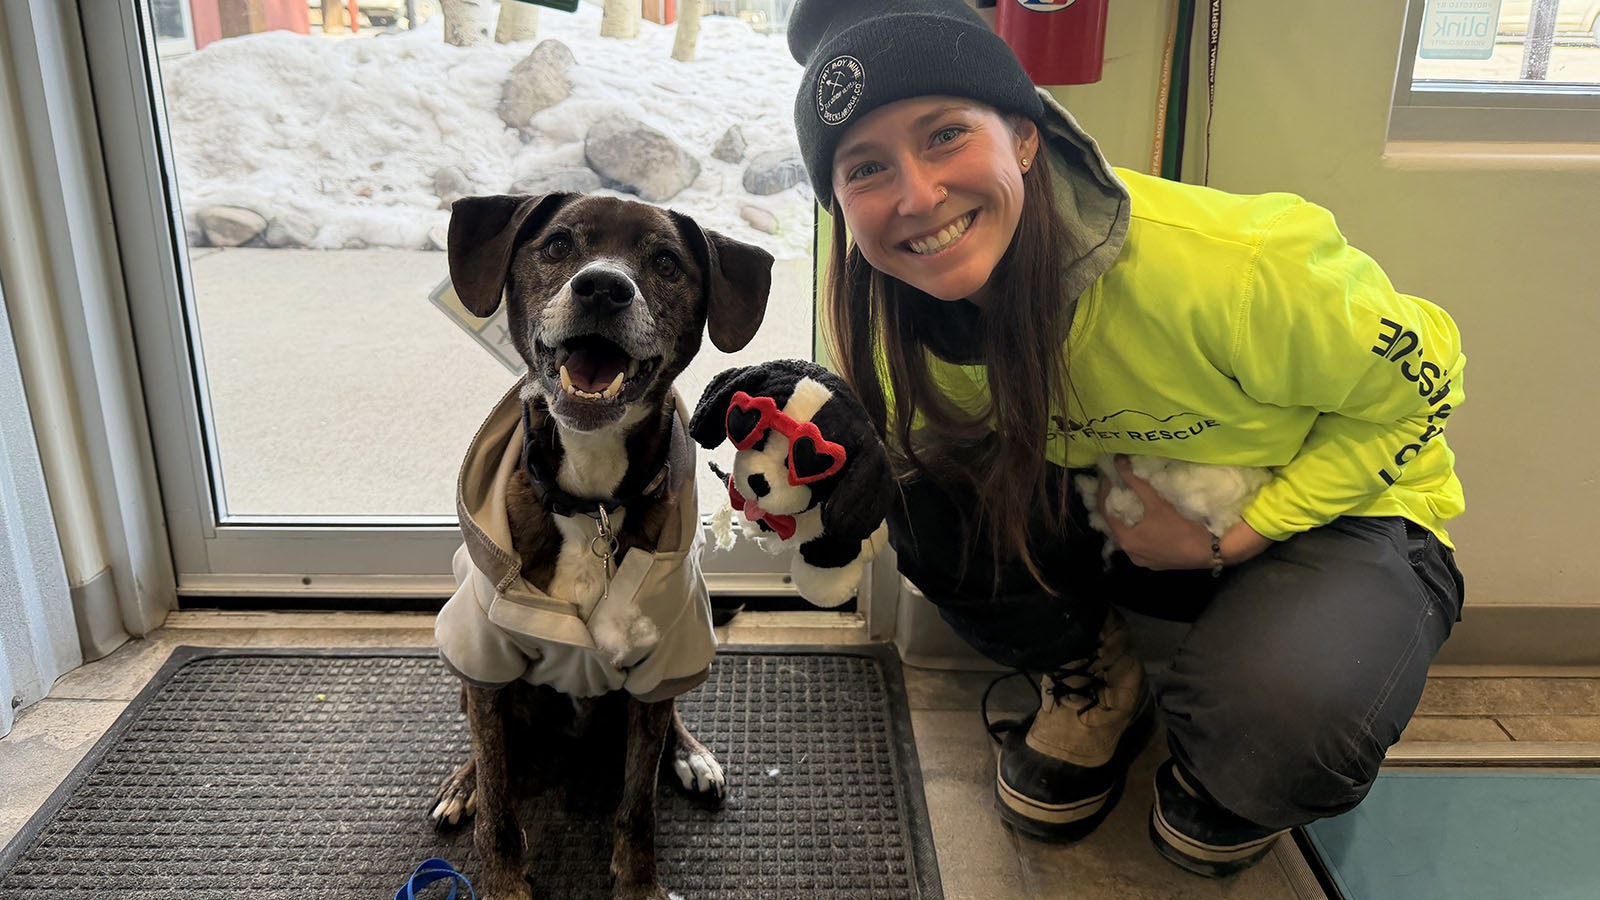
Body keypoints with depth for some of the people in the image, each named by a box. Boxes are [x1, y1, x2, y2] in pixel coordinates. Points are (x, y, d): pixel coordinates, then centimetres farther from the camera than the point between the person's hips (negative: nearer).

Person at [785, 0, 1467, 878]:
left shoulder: (1221, 262, -34)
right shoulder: (901, 312, -17)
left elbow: (1417, 377, -16)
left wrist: (1238, 536, -23)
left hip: (1339, 508, -4)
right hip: (1126, 511, 5)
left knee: (1270, 737, -34)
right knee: (933, 496, -21)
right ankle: (1095, 683, 4)